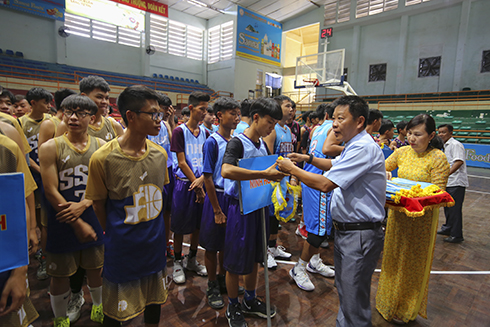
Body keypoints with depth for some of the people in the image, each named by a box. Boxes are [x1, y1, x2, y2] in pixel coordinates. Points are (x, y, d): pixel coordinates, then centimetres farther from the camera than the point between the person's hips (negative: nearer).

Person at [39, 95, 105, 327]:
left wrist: (82, 205, -19)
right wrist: (78, 224, -13)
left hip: (93, 216, 2)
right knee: (60, 273, 11)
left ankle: (98, 306, 41)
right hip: (62, 221, -2)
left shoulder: (101, 146, 0)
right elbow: (51, 191, -10)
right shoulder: (51, 147, -7)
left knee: (95, 267, 16)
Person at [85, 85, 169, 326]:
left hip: (155, 243, 4)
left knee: (154, 298, 21)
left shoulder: (160, 154, -4)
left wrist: (160, 233, 9)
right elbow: (99, 204, -5)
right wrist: (115, 235, 2)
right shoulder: (102, 158, -17)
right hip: (122, 247, -4)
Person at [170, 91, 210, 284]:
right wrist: (197, 185, -11)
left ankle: (192, 260, 32)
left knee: (199, 224, 13)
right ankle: (177, 263, 25)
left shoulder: (205, 133, 8)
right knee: (180, 225, 6)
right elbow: (181, 163, -11)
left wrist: (202, 179, -14)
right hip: (184, 183, -5)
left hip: (201, 183, 5)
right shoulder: (180, 131, -7)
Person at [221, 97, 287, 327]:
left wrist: (277, 173, 0)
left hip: (259, 206, 8)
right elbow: (226, 171, -37)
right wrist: (265, 174, -38)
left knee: (254, 257, 21)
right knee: (235, 262, 8)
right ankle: (233, 307, 31)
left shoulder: (263, 145, 7)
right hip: (241, 207, -8)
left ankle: (250, 300, 42)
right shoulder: (237, 143, -18)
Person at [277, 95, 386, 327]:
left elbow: (325, 184, -27)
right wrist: (309, 158, 14)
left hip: (359, 235, -10)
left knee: (354, 301, 4)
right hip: (344, 229, 10)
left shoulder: (363, 148, -23)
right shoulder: (354, 146, 10)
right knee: (344, 292, 25)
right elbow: (335, 164, 29)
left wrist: (292, 169, -14)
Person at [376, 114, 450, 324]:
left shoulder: (438, 159, -13)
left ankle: (406, 310, 31)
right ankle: (389, 301, 38)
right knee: (393, 258, 17)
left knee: (413, 263, 10)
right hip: (397, 214, 4)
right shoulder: (402, 152, 0)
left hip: (421, 219, -4)